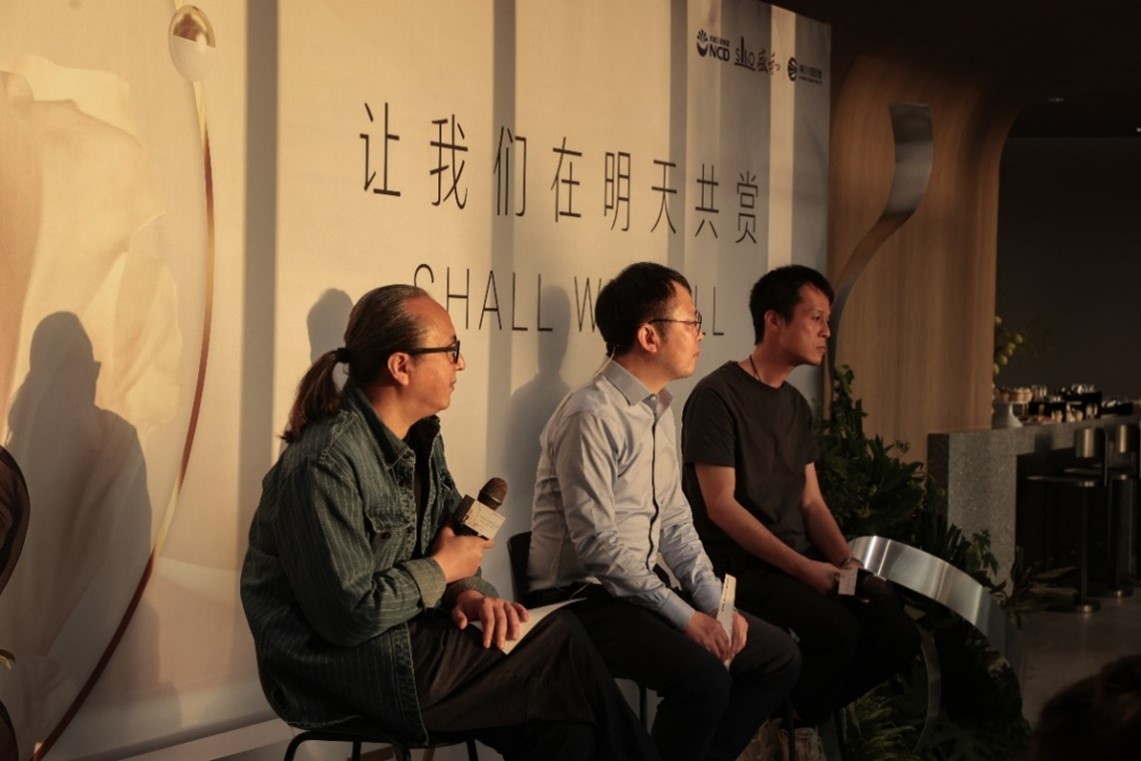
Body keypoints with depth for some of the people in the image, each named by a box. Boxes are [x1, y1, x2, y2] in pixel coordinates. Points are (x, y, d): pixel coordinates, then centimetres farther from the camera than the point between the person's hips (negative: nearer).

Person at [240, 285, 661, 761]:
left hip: (402, 629, 8)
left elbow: (448, 536, 15)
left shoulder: (420, 435, 7)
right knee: (561, 651, -9)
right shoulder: (327, 466, -23)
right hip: (343, 666, -8)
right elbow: (349, 615, -24)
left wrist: (468, 591, -7)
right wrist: (443, 569, -11)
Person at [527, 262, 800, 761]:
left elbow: (675, 524, 13)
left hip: (640, 588, 9)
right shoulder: (591, 415, -18)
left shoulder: (660, 409, 12)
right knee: (703, 676, -29)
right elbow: (598, 545, -22)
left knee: (778, 655, 5)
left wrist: (714, 602, -1)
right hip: (584, 600, -9)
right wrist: (685, 616, -20)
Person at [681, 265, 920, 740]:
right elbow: (720, 504, -16)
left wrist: (847, 562, -4)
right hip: (741, 565, -8)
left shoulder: (796, 405, 15)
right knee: (836, 630, -29)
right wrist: (802, 567, -20)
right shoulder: (718, 396, -10)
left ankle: (799, 718, 7)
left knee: (897, 636, -8)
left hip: (800, 558, 8)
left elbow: (811, 502, 15)